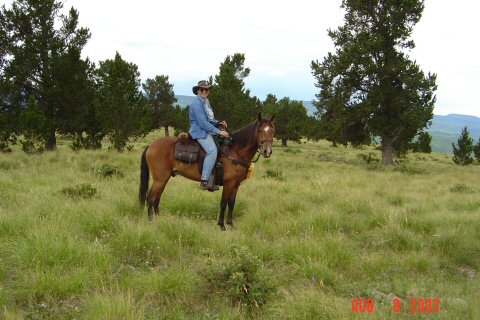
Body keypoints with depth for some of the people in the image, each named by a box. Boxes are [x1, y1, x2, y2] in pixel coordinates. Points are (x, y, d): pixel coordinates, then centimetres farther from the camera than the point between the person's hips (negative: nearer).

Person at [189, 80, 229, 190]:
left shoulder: (205, 102, 17)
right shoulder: (197, 103, -14)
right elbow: (203, 123, -21)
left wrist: (218, 122, 9)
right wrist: (218, 132, -20)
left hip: (207, 131, 10)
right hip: (200, 132, -10)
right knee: (212, 150, -28)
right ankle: (204, 181, -28)